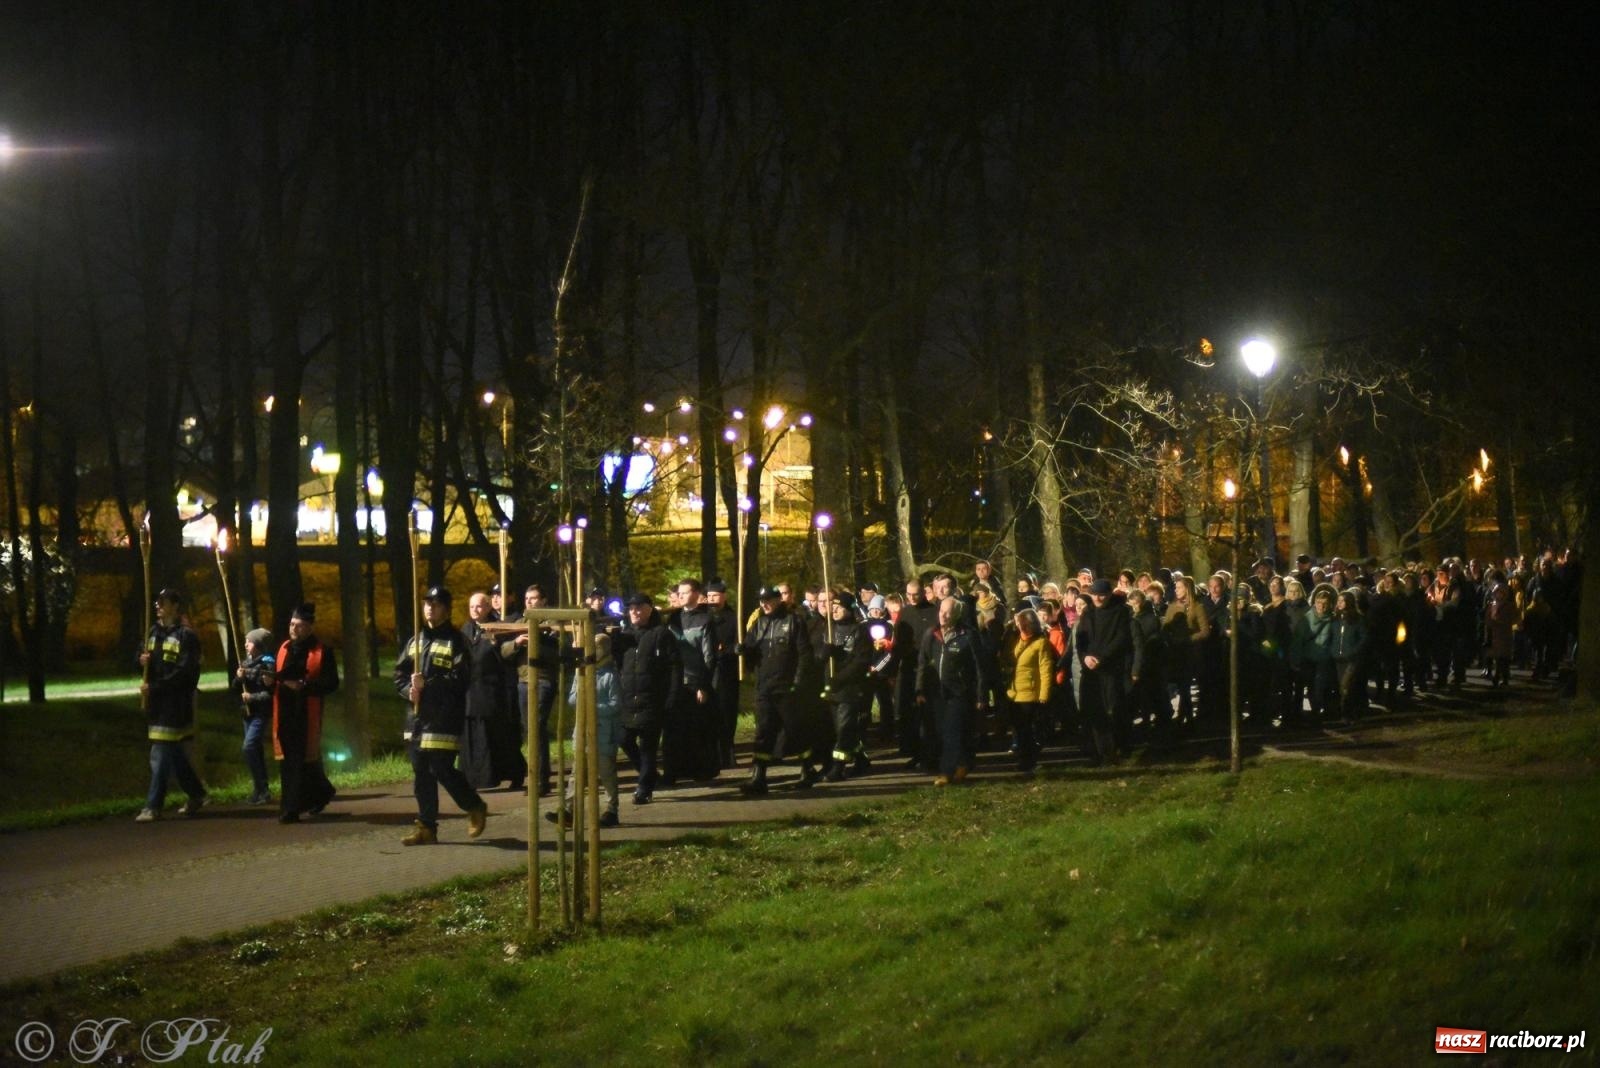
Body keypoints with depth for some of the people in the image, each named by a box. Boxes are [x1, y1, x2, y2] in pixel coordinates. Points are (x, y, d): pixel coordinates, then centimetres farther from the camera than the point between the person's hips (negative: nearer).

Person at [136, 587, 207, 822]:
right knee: (175, 755, 15)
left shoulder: (186, 636, -9)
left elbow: (185, 672, -16)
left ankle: (153, 806, -6)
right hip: (156, 702, 8)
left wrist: (154, 687, -19)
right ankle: (196, 794, 29)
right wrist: (142, 660, -1)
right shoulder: (154, 632, 14)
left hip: (176, 703, -8)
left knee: (161, 756, -9)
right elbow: (141, 657, 24)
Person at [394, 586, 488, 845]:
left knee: (442, 770, -9)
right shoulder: (416, 640, 17)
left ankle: (475, 808, 14)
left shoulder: (455, 641, -4)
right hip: (417, 716, 7)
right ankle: (426, 827, 12)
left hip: (443, 717, -7)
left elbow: (459, 679, -14)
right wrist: (410, 689, -6)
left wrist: (427, 685, -19)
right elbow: (399, 673, 15)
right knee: (421, 773, 6)